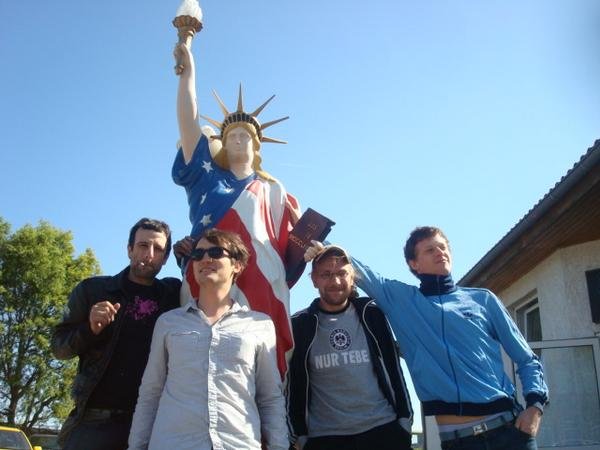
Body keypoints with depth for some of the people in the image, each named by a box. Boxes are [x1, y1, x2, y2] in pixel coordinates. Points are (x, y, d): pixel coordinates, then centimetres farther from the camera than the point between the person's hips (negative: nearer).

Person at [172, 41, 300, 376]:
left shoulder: (273, 190, 23)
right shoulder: (205, 177, 19)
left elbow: (293, 240, 13)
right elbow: (188, 122, 11)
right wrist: (188, 70, 6)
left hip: (261, 290, 1)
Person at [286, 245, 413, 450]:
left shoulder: (371, 315, 3)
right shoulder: (299, 325, 0)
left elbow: (393, 369, 7)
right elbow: (294, 385, 3)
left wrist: (404, 419, 6)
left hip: (383, 430, 1)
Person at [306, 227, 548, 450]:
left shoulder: (483, 299, 9)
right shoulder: (399, 297, 9)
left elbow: (526, 360, 11)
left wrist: (535, 403, -4)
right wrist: (323, 249, -11)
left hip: (509, 429, 1)